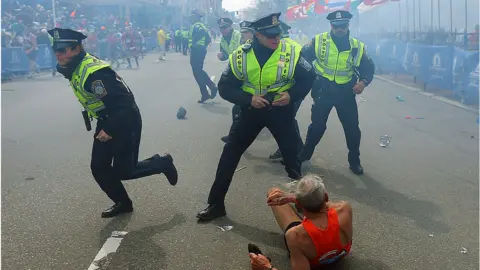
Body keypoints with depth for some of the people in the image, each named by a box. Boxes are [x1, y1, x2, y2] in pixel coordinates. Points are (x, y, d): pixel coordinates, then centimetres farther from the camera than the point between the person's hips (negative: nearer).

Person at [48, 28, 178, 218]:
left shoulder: (94, 72, -29)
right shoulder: (73, 68, 1)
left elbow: (124, 102, -31)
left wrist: (111, 129, -28)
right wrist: (105, 126, 19)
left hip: (126, 122, -9)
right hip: (106, 122, 9)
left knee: (122, 171, -1)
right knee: (98, 168, 7)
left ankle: (162, 163, 20)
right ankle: (123, 203, 25)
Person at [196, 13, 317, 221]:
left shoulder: (292, 53, -14)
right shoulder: (240, 56, -13)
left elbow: (309, 78, -1)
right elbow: (225, 87, -8)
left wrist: (292, 95, -16)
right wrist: (248, 99, -22)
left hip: (281, 111, -1)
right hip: (252, 109, 1)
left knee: (291, 155, 8)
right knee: (230, 154, 1)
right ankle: (216, 204, 13)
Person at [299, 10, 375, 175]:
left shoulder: (357, 47, -3)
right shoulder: (318, 41, -7)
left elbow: (368, 68, 4)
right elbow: (302, 58, 0)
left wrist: (363, 82, -15)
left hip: (346, 93, 1)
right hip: (323, 91, -1)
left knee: (352, 128, 5)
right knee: (317, 126, 10)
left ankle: (354, 161, 24)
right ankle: (304, 155, 29)